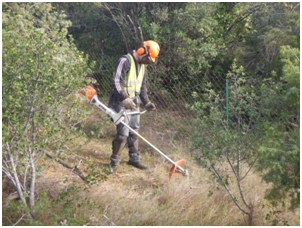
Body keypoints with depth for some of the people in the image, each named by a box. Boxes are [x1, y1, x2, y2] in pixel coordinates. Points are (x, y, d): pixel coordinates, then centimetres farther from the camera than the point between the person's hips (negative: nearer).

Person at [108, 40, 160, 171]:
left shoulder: (143, 66, 14)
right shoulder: (125, 61, -14)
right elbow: (116, 81, -21)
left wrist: (146, 102, 12)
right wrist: (125, 98, -29)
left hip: (134, 103, 8)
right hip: (122, 103, -8)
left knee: (134, 132, 11)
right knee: (123, 134, -10)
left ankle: (134, 158, 21)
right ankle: (114, 161, 4)